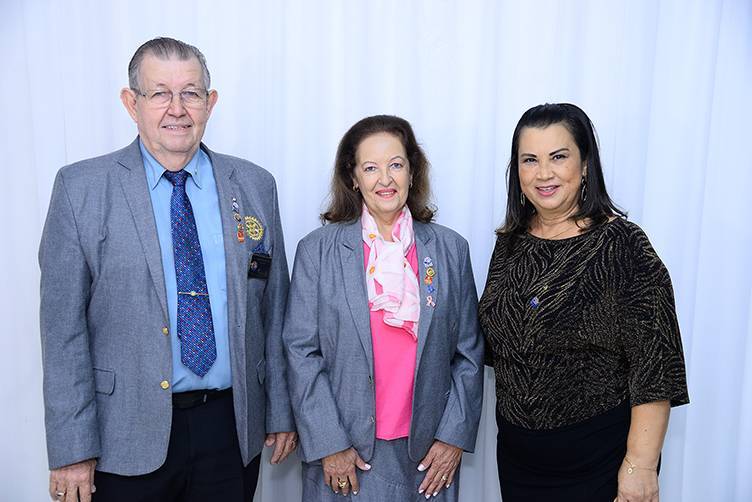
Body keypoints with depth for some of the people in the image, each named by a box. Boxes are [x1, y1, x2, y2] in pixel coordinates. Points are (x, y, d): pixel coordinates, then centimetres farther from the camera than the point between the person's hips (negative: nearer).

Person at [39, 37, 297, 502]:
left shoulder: (255, 185, 2)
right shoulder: (81, 188, -5)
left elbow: (274, 308, 4)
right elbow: (64, 326, -5)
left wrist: (281, 410, 6)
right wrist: (73, 447, -7)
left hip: (232, 428, 2)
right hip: (127, 436, -1)